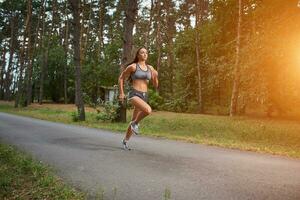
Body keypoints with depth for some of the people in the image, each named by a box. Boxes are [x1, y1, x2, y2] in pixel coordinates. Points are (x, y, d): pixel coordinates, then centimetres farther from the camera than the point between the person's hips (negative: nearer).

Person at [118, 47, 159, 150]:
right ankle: (135, 124, -3)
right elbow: (121, 78, 6)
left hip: (144, 96, 6)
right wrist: (121, 93, 1)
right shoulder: (132, 66, -4)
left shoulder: (150, 68, 11)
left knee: (134, 120, 13)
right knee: (148, 110, -32)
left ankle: (125, 140, 34)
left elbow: (155, 85, 11)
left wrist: (156, 76, -9)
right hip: (134, 95, -6)